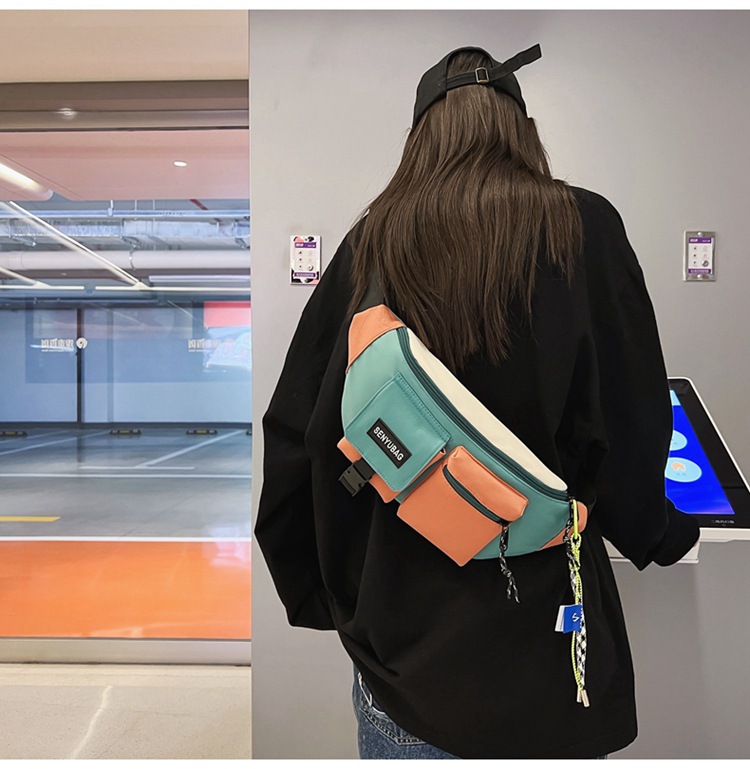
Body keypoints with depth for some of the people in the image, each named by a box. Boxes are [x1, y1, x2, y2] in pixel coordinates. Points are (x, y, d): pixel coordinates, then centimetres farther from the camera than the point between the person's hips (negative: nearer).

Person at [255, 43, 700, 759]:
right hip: (540, 649, -1)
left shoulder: (368, 244, -5)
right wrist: (666, 533, 15)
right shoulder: (583, 229, -9)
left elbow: (291, 443, -4)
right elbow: (631, 434, -7)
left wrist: (317, 597, 10)